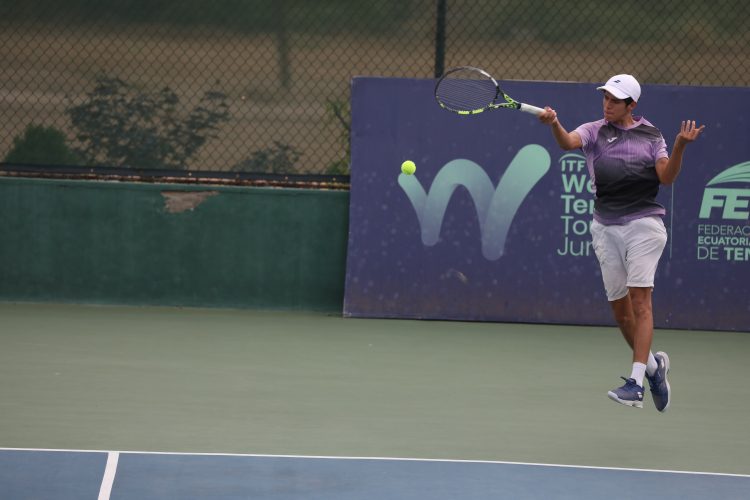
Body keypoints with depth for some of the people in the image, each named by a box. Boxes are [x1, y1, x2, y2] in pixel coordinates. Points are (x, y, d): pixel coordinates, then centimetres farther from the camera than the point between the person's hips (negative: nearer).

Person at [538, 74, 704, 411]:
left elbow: (666, 177, -1)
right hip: (606, 227, 2)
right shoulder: (594, 131, 7)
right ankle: (652, 365, 30)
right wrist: (554, 124, -34)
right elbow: (567, 142, -13)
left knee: (639, 301, -12)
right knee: (619, 308, 6)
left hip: (643, 222, -2)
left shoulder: (650, 136, 7)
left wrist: (680, 146, -17)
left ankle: (636, 383, -18)